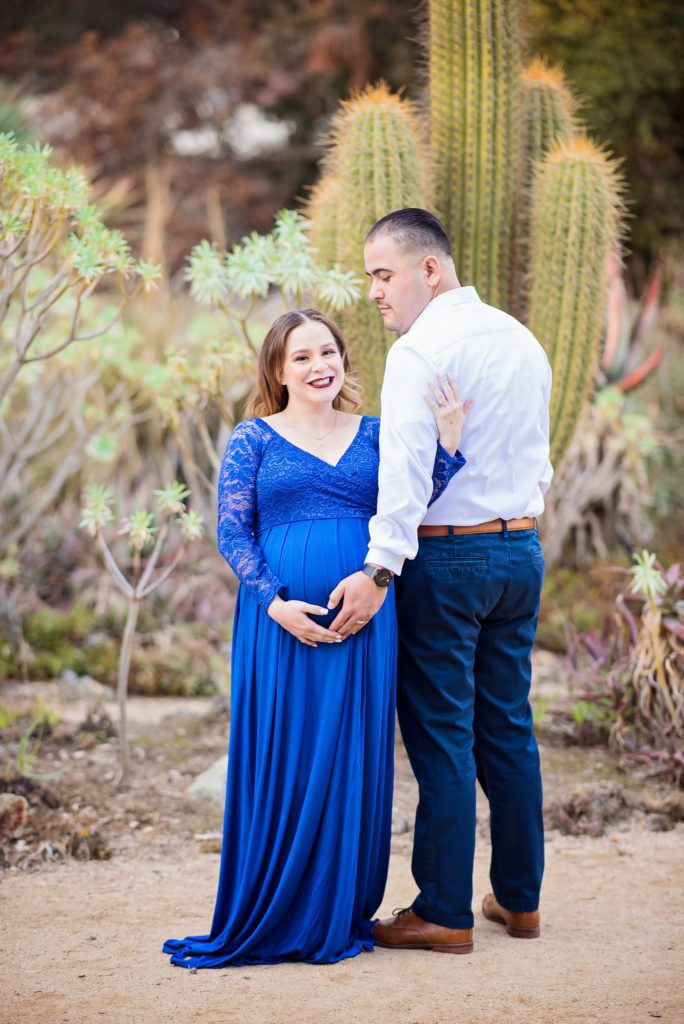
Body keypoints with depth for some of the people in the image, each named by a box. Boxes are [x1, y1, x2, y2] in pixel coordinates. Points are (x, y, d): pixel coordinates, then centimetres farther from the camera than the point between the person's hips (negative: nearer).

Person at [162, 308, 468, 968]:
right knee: (282, 759, 0)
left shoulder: (373, 435, 12)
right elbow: (232, 533, -1)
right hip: (281, 618, -3)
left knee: (354, 758, 5)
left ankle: (340, 915, 17)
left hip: (363, 618, 3)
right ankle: (275, 918, 12)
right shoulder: (254, 438, 4)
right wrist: (276, 603, -14)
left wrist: (447, 441, -7)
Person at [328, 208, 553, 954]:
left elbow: (407, 468, -23)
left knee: (441, 731, -2)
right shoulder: (523, 341, 12)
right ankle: (519, 899, 20)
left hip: (445, 556, -8)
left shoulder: (420, 349, -13)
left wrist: (380, 567, -27)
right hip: (522, 548, 8)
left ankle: (445, 913, 2)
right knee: (507, 725, 13)